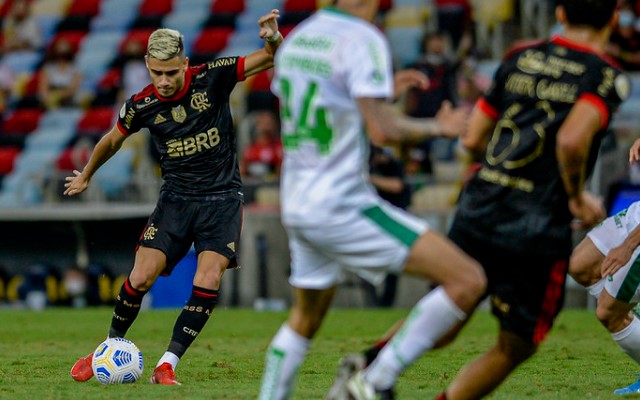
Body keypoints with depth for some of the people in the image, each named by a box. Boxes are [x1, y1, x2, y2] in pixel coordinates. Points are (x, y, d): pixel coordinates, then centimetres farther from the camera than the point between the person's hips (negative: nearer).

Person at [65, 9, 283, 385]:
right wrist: (86, 176, 28)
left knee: (208, 282, -18)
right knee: (140, 278, -9)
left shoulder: (212, 78, -11)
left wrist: (273, 38, -30)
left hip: (222, 197, -1)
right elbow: (112, 140, 15)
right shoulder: (141, 105, -6)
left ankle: (167, 365, -12)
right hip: (176, 197, 1)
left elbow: (271, 59, -8)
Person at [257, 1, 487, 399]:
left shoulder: (296, 37, 11)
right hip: (341, 205, -9)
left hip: (295, 201, 9)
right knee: (468, 280, -12)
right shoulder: (362, 40, -13)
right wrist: (437, 127, -2)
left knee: (307, 317, 29)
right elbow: (383, 130, -20)